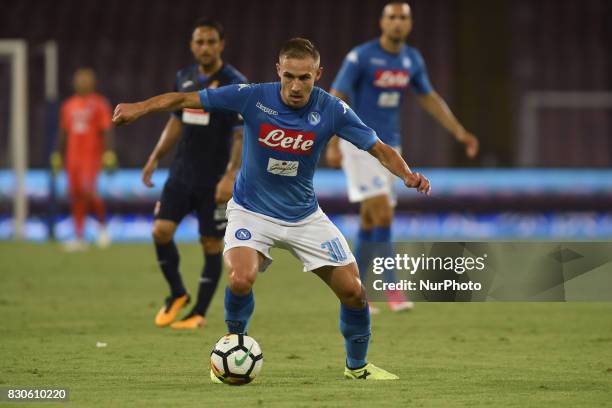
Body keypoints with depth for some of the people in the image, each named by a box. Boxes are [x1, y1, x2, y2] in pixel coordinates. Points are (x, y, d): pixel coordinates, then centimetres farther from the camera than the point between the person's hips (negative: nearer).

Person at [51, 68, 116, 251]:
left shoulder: (99, 104, -3)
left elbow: (107, 131, -7)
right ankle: (79, 237, 9)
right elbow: (64, 133, 20)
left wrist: (108, 155, -15)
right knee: (75, 195, 3)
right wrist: (58, 156, 17)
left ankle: (102, 224, 5)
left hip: (92, 156, -6)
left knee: (88, 190, -19)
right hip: (73, 158, 6)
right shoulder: (68, 106, 13)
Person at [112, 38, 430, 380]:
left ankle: (357, 365, 24)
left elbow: (380, 149, -10)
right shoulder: (253, 97, -19)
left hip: (305, 216, 2)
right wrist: (140, 108, -26)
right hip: (253, 211, -2)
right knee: (241, 279, -29)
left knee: (352, 290, -4)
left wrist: (408, 175, -29)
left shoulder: (331, 110, -15)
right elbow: (185, 99, -14)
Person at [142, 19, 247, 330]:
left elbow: (242, 135, -14)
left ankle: (199, 313, 12)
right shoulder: (184, 78, 8)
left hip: (215, 179, -5)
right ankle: (177, 295, 14)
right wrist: (155, 158, 14)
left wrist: (231, 175, -23)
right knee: (161, 230, -6)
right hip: (182, 172, 5)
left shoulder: (234, 84, -11)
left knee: (211, 243, 1)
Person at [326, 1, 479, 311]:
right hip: (360, 144, -6)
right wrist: (332, 144, -22)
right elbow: (335, 99, -12)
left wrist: (459, 132, 13)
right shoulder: (360, 57, -12)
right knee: (383, 215, -17)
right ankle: (392, 289, -16)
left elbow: (429, 99, 19)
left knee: (369, 221, 10)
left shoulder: (412, 60, 6)